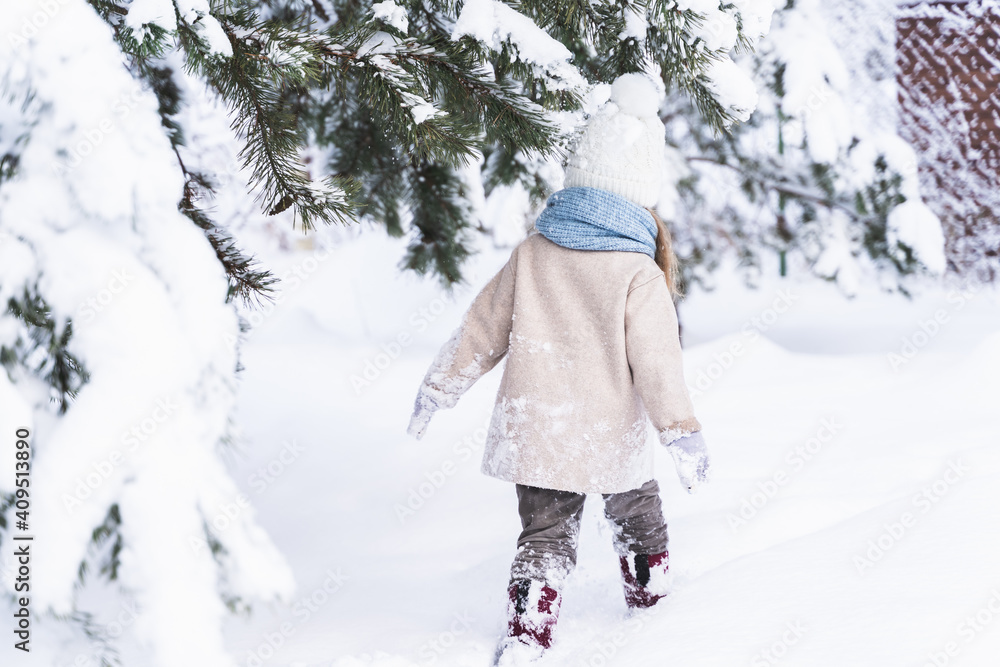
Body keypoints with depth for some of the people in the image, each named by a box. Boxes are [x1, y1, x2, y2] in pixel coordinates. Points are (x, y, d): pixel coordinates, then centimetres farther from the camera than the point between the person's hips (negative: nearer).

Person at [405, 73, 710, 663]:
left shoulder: (531, 255, -1)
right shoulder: (639, 272, -14)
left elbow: (483, 329, 6)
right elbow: (657, 361, -14)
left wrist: (441, 387, 18)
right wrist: (683, 434, -8)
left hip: (534, 431, 2)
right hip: (613, 438, -2)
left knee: (546, 536, 9)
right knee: (637, 517, 23)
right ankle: (650, 595, 42)